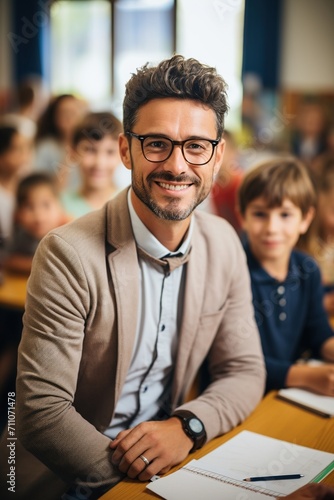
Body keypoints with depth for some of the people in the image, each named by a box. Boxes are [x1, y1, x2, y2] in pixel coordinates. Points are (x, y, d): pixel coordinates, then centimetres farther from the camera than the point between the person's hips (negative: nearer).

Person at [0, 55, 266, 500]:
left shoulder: (224, 244, -2)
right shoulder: (69, 255, -19)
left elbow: (245, 372, 2)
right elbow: (40, 413, -17)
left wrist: (186, 426, -15)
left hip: (176, 459, 4)